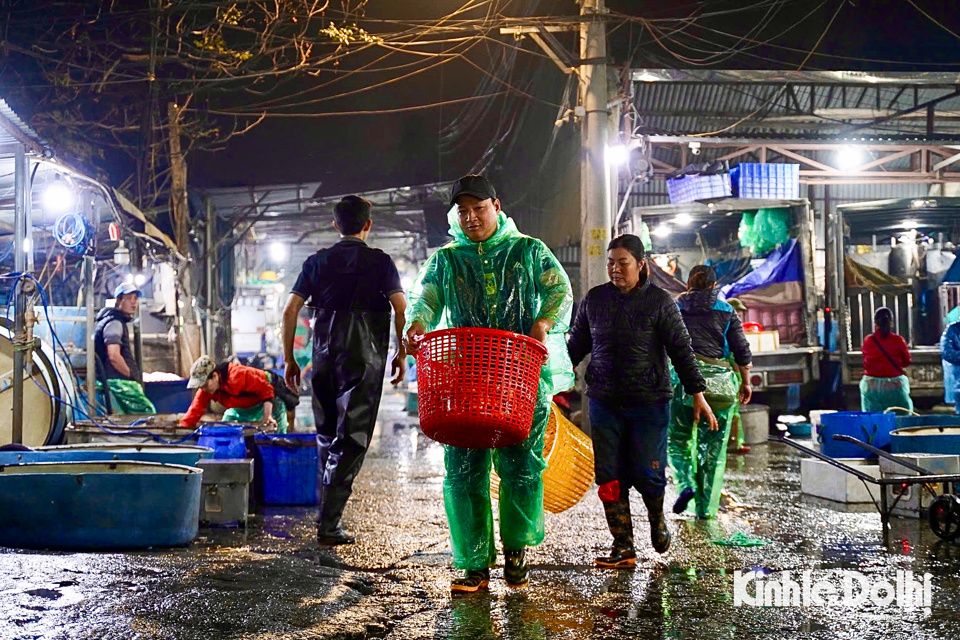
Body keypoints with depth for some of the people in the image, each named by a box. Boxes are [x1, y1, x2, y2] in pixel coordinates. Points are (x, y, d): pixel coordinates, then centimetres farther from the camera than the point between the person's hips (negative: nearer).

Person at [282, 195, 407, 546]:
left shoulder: (317, 261, 10)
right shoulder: (379, 261, 1)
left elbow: (290, 311, 4)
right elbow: (401, 309, -11)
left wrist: (289, 359, 10)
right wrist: (402, 353, 0)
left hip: (323, 358, 4)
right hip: (364, 358, -4)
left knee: (327, 436, 17)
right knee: (351, 439, -3)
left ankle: (327, 514, 22)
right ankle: (328, 524, -8)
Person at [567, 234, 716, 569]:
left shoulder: (659, 301, -3)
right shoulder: (594, 299, 6)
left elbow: (681, 350, -2)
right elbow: (576, 344, 15)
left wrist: (697, 394, -6)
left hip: (649, 402, -3)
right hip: (604, 401, 3)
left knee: (647, 472, -3)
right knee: (609, 476, 1)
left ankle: (657, 517, 30)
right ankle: (623, 546, 10)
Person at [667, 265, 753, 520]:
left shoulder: (675, 309, 9)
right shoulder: (727, 311, 9)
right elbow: (742, 351, 6)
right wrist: (745, 382, 15)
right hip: (721, 381, 1)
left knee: (677, 438, 12)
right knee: (714, 446, 7)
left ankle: (686, 484, -13)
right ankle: (706, 507, 7)